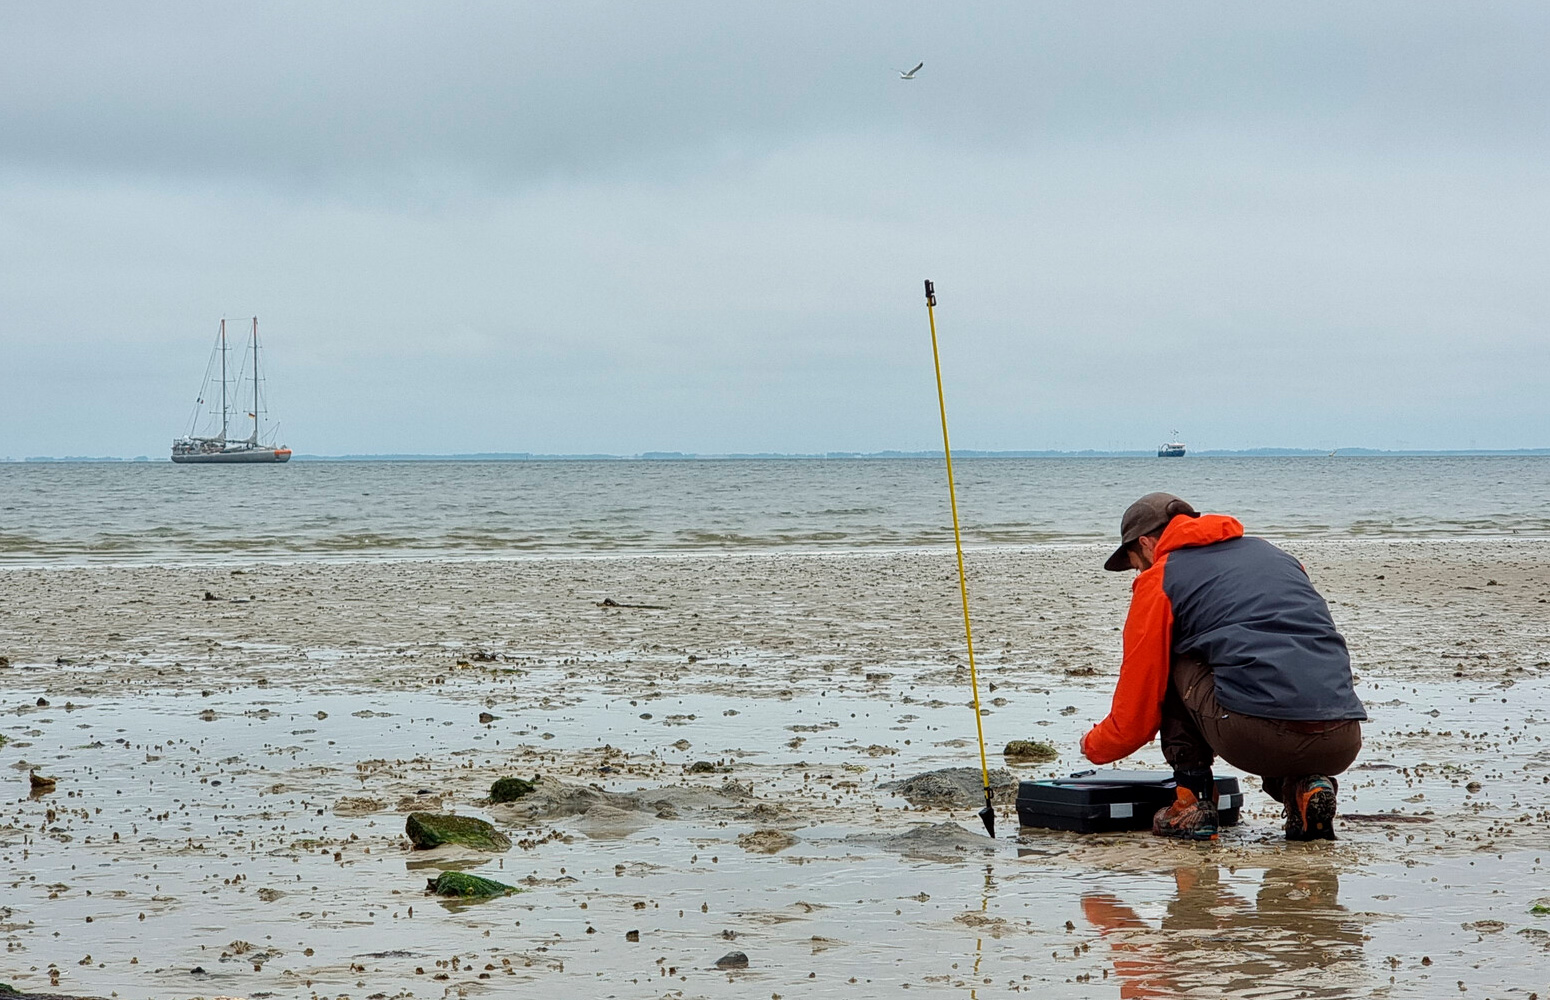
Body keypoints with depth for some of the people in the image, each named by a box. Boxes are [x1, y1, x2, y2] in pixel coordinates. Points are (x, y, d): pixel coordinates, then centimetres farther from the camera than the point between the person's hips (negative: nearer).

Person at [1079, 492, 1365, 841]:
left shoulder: (1158, 581, 12)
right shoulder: (1273, 554, 29)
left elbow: (1136, 714, 14)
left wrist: (1093, 747, 36)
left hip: (1256, 739, -5)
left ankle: (1192, 802, 13)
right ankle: (1306, 787, 9)